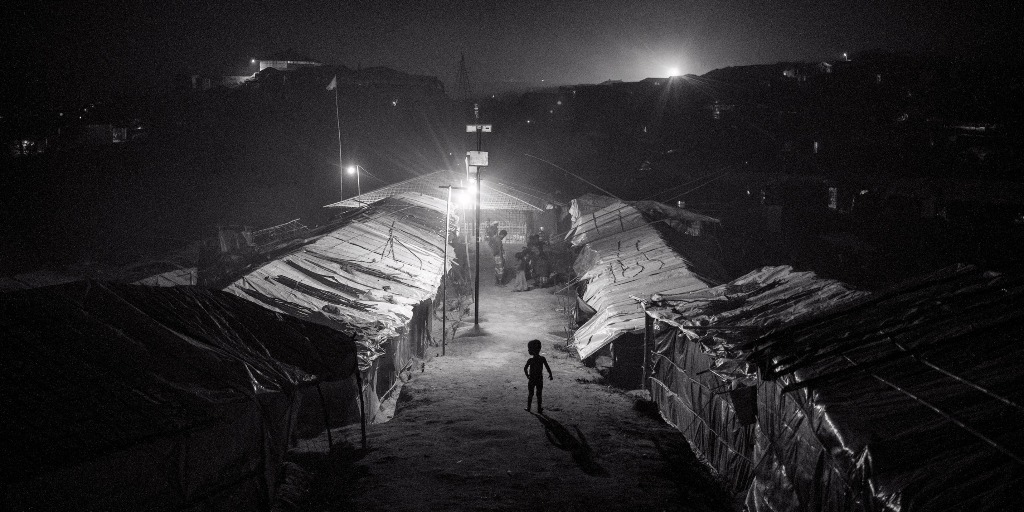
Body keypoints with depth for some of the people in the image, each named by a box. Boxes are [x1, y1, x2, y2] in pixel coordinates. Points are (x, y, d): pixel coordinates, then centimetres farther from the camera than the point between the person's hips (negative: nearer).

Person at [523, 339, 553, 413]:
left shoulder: (530, 360, -15)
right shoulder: (542, 359, -9)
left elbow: (525, 369, -20)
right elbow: (548, 368, -6)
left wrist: (527, 376, -4)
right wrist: (550, 375, 7)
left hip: (531, 379, -1)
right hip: (540, 379, 2)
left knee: (530, 394, 15)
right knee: (539, 394, 11)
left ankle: (528, 407, 22)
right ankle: (539, 409, 14)